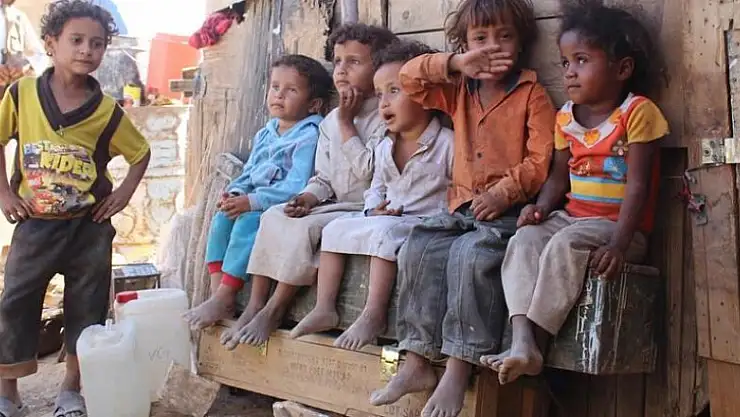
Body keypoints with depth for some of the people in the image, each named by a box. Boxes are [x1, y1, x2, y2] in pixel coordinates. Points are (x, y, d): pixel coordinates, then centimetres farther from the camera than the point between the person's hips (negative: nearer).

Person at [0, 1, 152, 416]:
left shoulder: (107, 111, -7)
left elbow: (141, 152, 7)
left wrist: (124, 193, -4)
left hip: (90, 227, 0)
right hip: (36, 224, 0)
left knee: (87, 309, 8)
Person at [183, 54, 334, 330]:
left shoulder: (309, 136, -11)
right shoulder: (265, 134, 17)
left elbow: (296, 186, -20)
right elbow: (249, 173, 21)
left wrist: (252, 201, -24)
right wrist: (235, 193, -2)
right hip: (253, 204, 8)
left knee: (247, 222, -29)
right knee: (221, 219, -13)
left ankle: (223, 299, -23)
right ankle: (217, 292, -15)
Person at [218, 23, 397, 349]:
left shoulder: (384, 118, -9)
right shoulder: (330, 121, 14)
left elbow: (368, 170, -21)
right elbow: (323, 177, 14)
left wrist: (346, 124, -14)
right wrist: (309, 197, -8)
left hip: (365, 211, -7)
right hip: (334, 206, 7)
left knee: (305, 227, -28)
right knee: (273, 216, -13)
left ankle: (275, 309, -16)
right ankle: (255, 304, -16)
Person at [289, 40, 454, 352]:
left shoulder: (447, 143, -9)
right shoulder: (384, 149, 13)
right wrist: (373, 209, 0)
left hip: (428, 222, -8)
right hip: (386, 217, 8)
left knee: (383, 232, -34)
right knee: (335, 228, -5)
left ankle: (374, 314, -30)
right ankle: (324, 308, -6)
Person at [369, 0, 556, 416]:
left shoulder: (532, 94, 1)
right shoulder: (458, 91, 17)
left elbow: (541, 160, -7)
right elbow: (410, 78, 6)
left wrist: (504, 192, -20)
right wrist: (456, 64, -8)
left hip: (509, 210, -5)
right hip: (463, 206, 5)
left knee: (472, 256, -32)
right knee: (418, 249, -18)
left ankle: (458, 370, -26)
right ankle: (418, 362, -14)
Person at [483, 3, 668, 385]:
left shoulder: (637, 111, -9)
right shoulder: (566, 118, 10)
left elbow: (638, 183, -15)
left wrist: (619, 244, -25)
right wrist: (542, 208, -6)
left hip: (619, 224, -6)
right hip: (571, 216, 6)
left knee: (563, 246, -32)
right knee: (524, 240, -22)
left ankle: (535, 341, -26)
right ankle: (522, 343, -34)